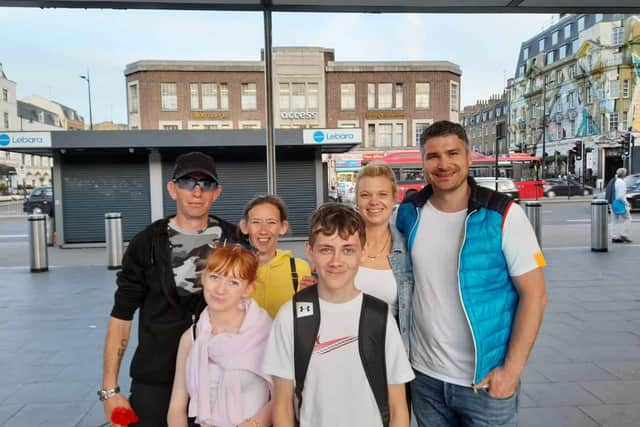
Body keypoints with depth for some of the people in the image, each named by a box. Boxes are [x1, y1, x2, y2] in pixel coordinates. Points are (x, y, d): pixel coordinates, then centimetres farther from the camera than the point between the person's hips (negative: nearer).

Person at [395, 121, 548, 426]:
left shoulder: (503, 215, -13)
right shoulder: (409, 212, -3)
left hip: (486, 379, -3)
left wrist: (512, 369, -14)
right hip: (425, 375, 3)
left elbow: (534, 295, -10)